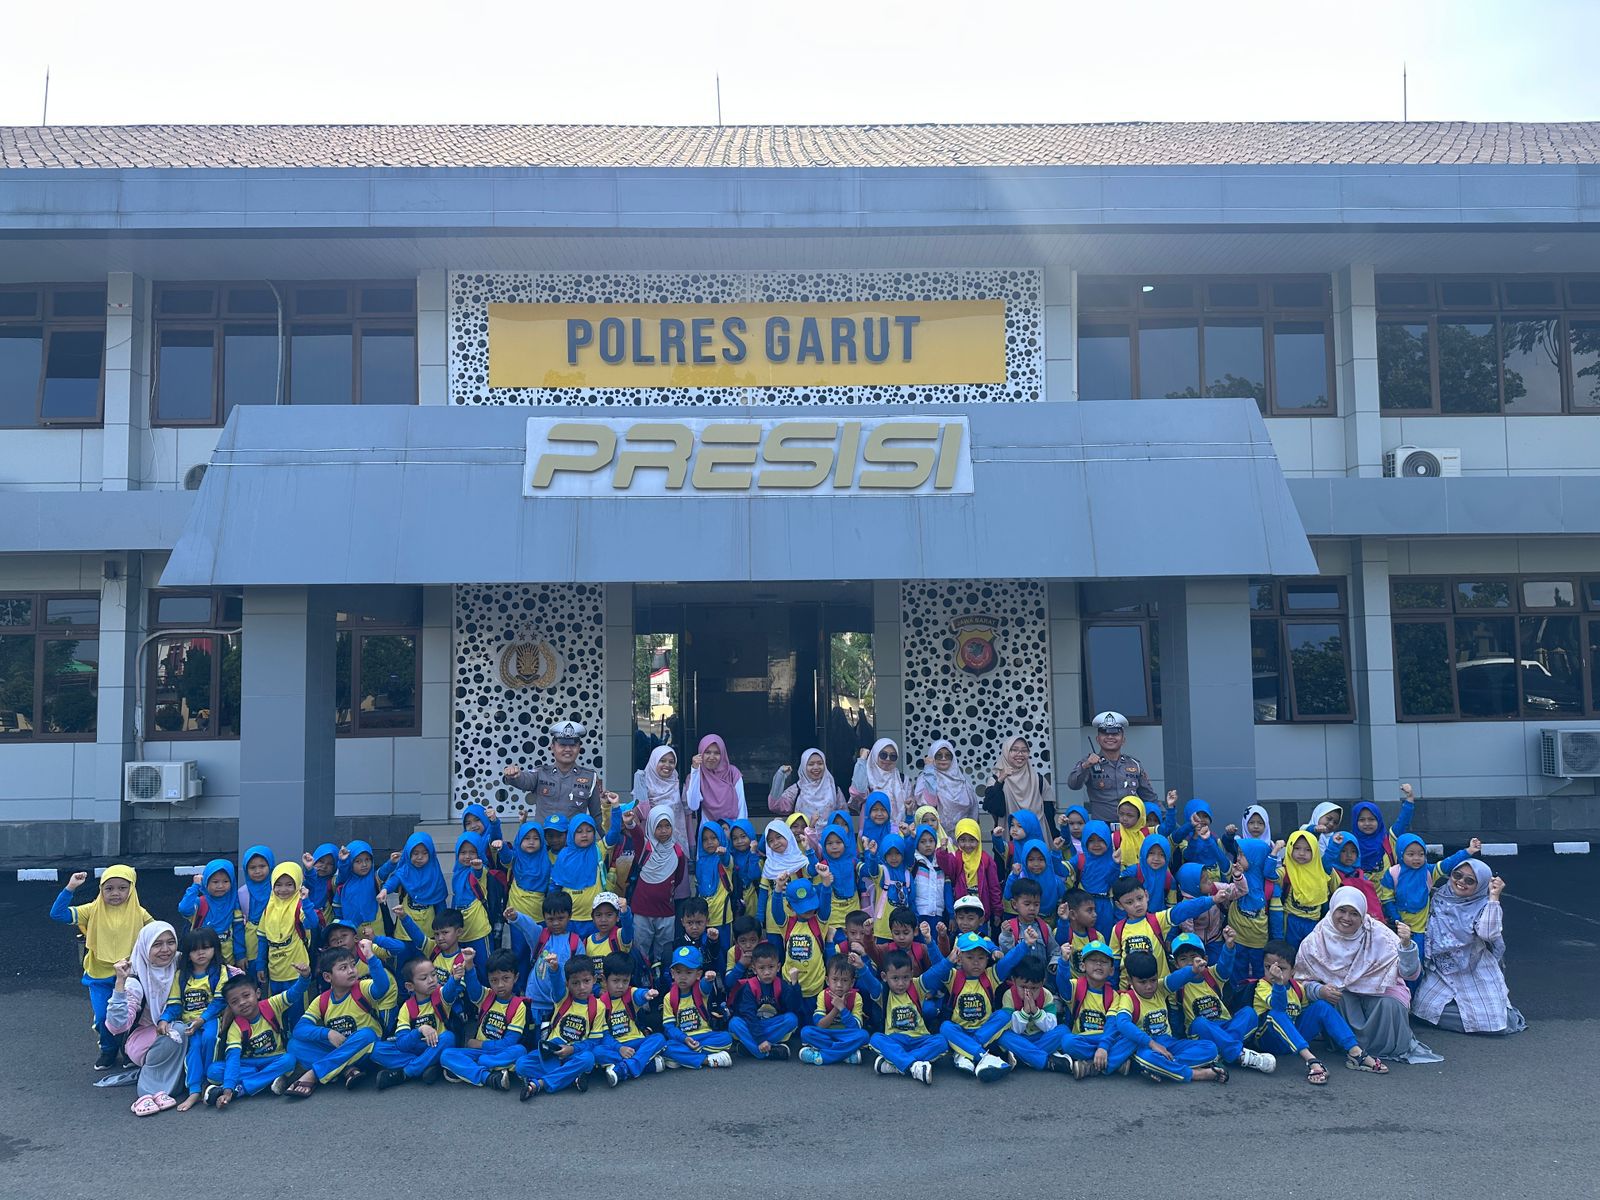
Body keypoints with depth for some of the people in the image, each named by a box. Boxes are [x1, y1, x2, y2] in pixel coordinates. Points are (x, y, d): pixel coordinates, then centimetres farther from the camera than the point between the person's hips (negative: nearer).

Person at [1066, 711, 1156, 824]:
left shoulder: (1134, 764, 17)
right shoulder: (1088, 763, 6)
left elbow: (1149, 797, 22)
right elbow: (1073, 784, -12)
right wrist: (1085, 766, -29)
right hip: (1102, 826, -2)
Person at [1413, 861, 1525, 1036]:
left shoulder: (1482, 906, -12)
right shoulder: (1440, 898, 1)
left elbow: (1489, 934, -31)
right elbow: (1430, 931, 13)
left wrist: (1494, 898, -32)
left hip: (1475, 973, -3)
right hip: (1443, 970, 4)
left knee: (1493, 1021, -12)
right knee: (1426, 1008, -9)